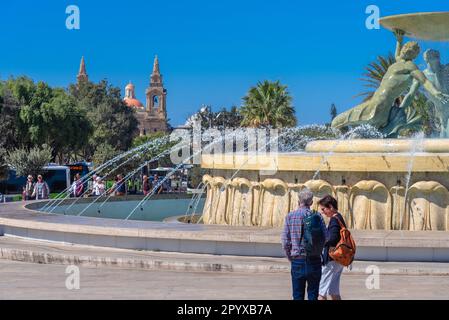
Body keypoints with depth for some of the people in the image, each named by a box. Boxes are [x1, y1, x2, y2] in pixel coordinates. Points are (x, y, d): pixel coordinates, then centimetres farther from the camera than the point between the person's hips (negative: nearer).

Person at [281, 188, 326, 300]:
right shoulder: (317, 217, -4)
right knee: (313, 294, 7)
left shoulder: (290, 216, -2)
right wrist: (319, 253, 12)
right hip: (314, 260, 0)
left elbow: (285, 240, -3)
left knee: (298, 295, 7)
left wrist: (290, 257, 12)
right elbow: (325, 239, -6)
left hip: (297, 261, 0)